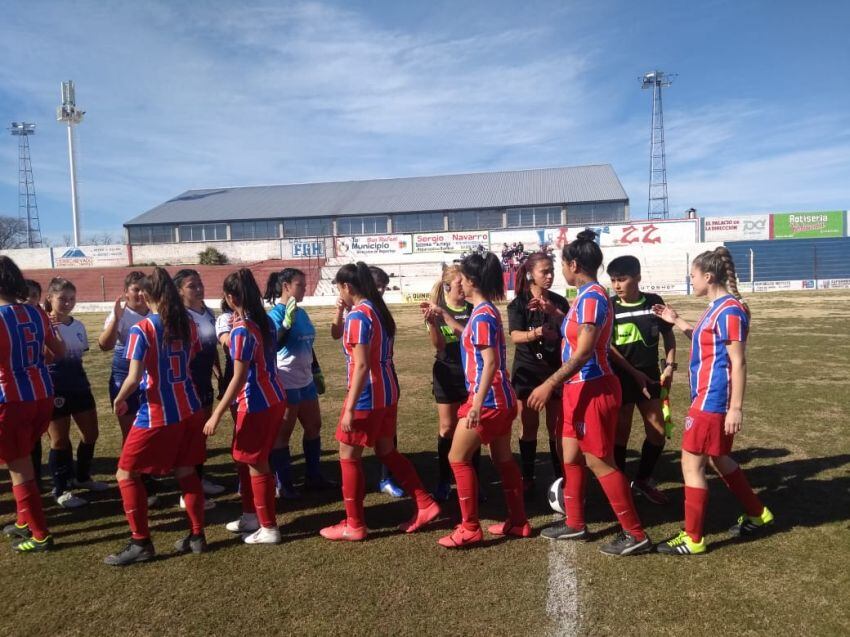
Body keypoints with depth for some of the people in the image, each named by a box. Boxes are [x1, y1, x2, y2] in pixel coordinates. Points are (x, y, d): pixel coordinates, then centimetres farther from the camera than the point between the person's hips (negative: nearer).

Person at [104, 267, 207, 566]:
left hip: (156, 414, -6)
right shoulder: (188, 324, 2)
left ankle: (141, 543, 10)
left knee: (126, 474, 9)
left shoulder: (141, 329, -15)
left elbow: (133, 378, -17)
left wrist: (119, 400, 0)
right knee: (186, 471, 15)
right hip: (189, 409, 6)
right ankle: (197, 536, 20)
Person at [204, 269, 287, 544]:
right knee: (245, 459, 21)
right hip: (274, 399, 9)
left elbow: (239, 378, -20)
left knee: (256, 465, 4)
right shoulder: (265, 322, 6)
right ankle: (251, 516, 33)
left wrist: (217, 414, -17)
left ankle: (269, 529, 14)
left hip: (257, 404, -9)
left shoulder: (241, 330, -18)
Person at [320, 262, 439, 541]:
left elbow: (362, 366, -23)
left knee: (348, 455, 4)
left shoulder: (358, 315, -17)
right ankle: (425, 505, 22)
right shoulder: (380, 310, 10)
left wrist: (349, 409, -22)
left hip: (367, 395, -9)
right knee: (386, 451, 19)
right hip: (388, 391, 9)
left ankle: (354, 525, 14)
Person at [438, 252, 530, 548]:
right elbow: (472, 339, 28)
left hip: (488, 400, -10)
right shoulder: (487, 311, 11)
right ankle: (518, 521, 25)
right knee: (503, 458, 16)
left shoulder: (481, 315, -18)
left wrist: (477, 403, -27)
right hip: (500, 398, 10)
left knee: (458, 458, -2)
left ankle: (470, 528, 5)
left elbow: (490, 362, -24)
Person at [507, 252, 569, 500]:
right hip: (527, 371, -2)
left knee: (557, 426, 5)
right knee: (529, 426, 5)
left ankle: (561, 477, 15)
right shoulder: (518, 304, -5)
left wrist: (553, 311, -23)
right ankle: (527, 479, 14)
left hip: (556, 370, 2)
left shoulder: (559, 301, 3)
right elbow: (515, 336, -17)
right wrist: (537, 332, -37)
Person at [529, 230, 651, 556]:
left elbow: (584, 351, -26)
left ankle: (636, 535, 10)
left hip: (592, 391, -10)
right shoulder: (585, 296, 11)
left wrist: (549, 384, -28)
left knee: (600, 462, -2)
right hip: (579, 389, 10)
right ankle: (574, 523, 29)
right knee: (571, 456, 16)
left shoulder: (592, 297, -19)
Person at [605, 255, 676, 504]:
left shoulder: (654, 302, -1)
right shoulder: (609, 307, -7)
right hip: (621, 378, -3)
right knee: (621, 432, 4)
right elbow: (607, 346, -9)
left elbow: (668, 335, 10)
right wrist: (635, 373, -12)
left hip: (650, 376, 3)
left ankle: (643, 480, 25)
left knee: (658, 432, 5)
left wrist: (670, 366, -1)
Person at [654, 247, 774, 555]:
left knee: (691, 463, -3)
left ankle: (693, 539, 7)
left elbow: (738, 362, -19)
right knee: (718, 459, 21)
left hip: (713, 400, -10)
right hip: (709, 398, 10)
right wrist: (677, 321, 19)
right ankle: (757, 513, 38)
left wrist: (736, 407, -19)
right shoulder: (717, 308, 12)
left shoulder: (729, 310, -17)